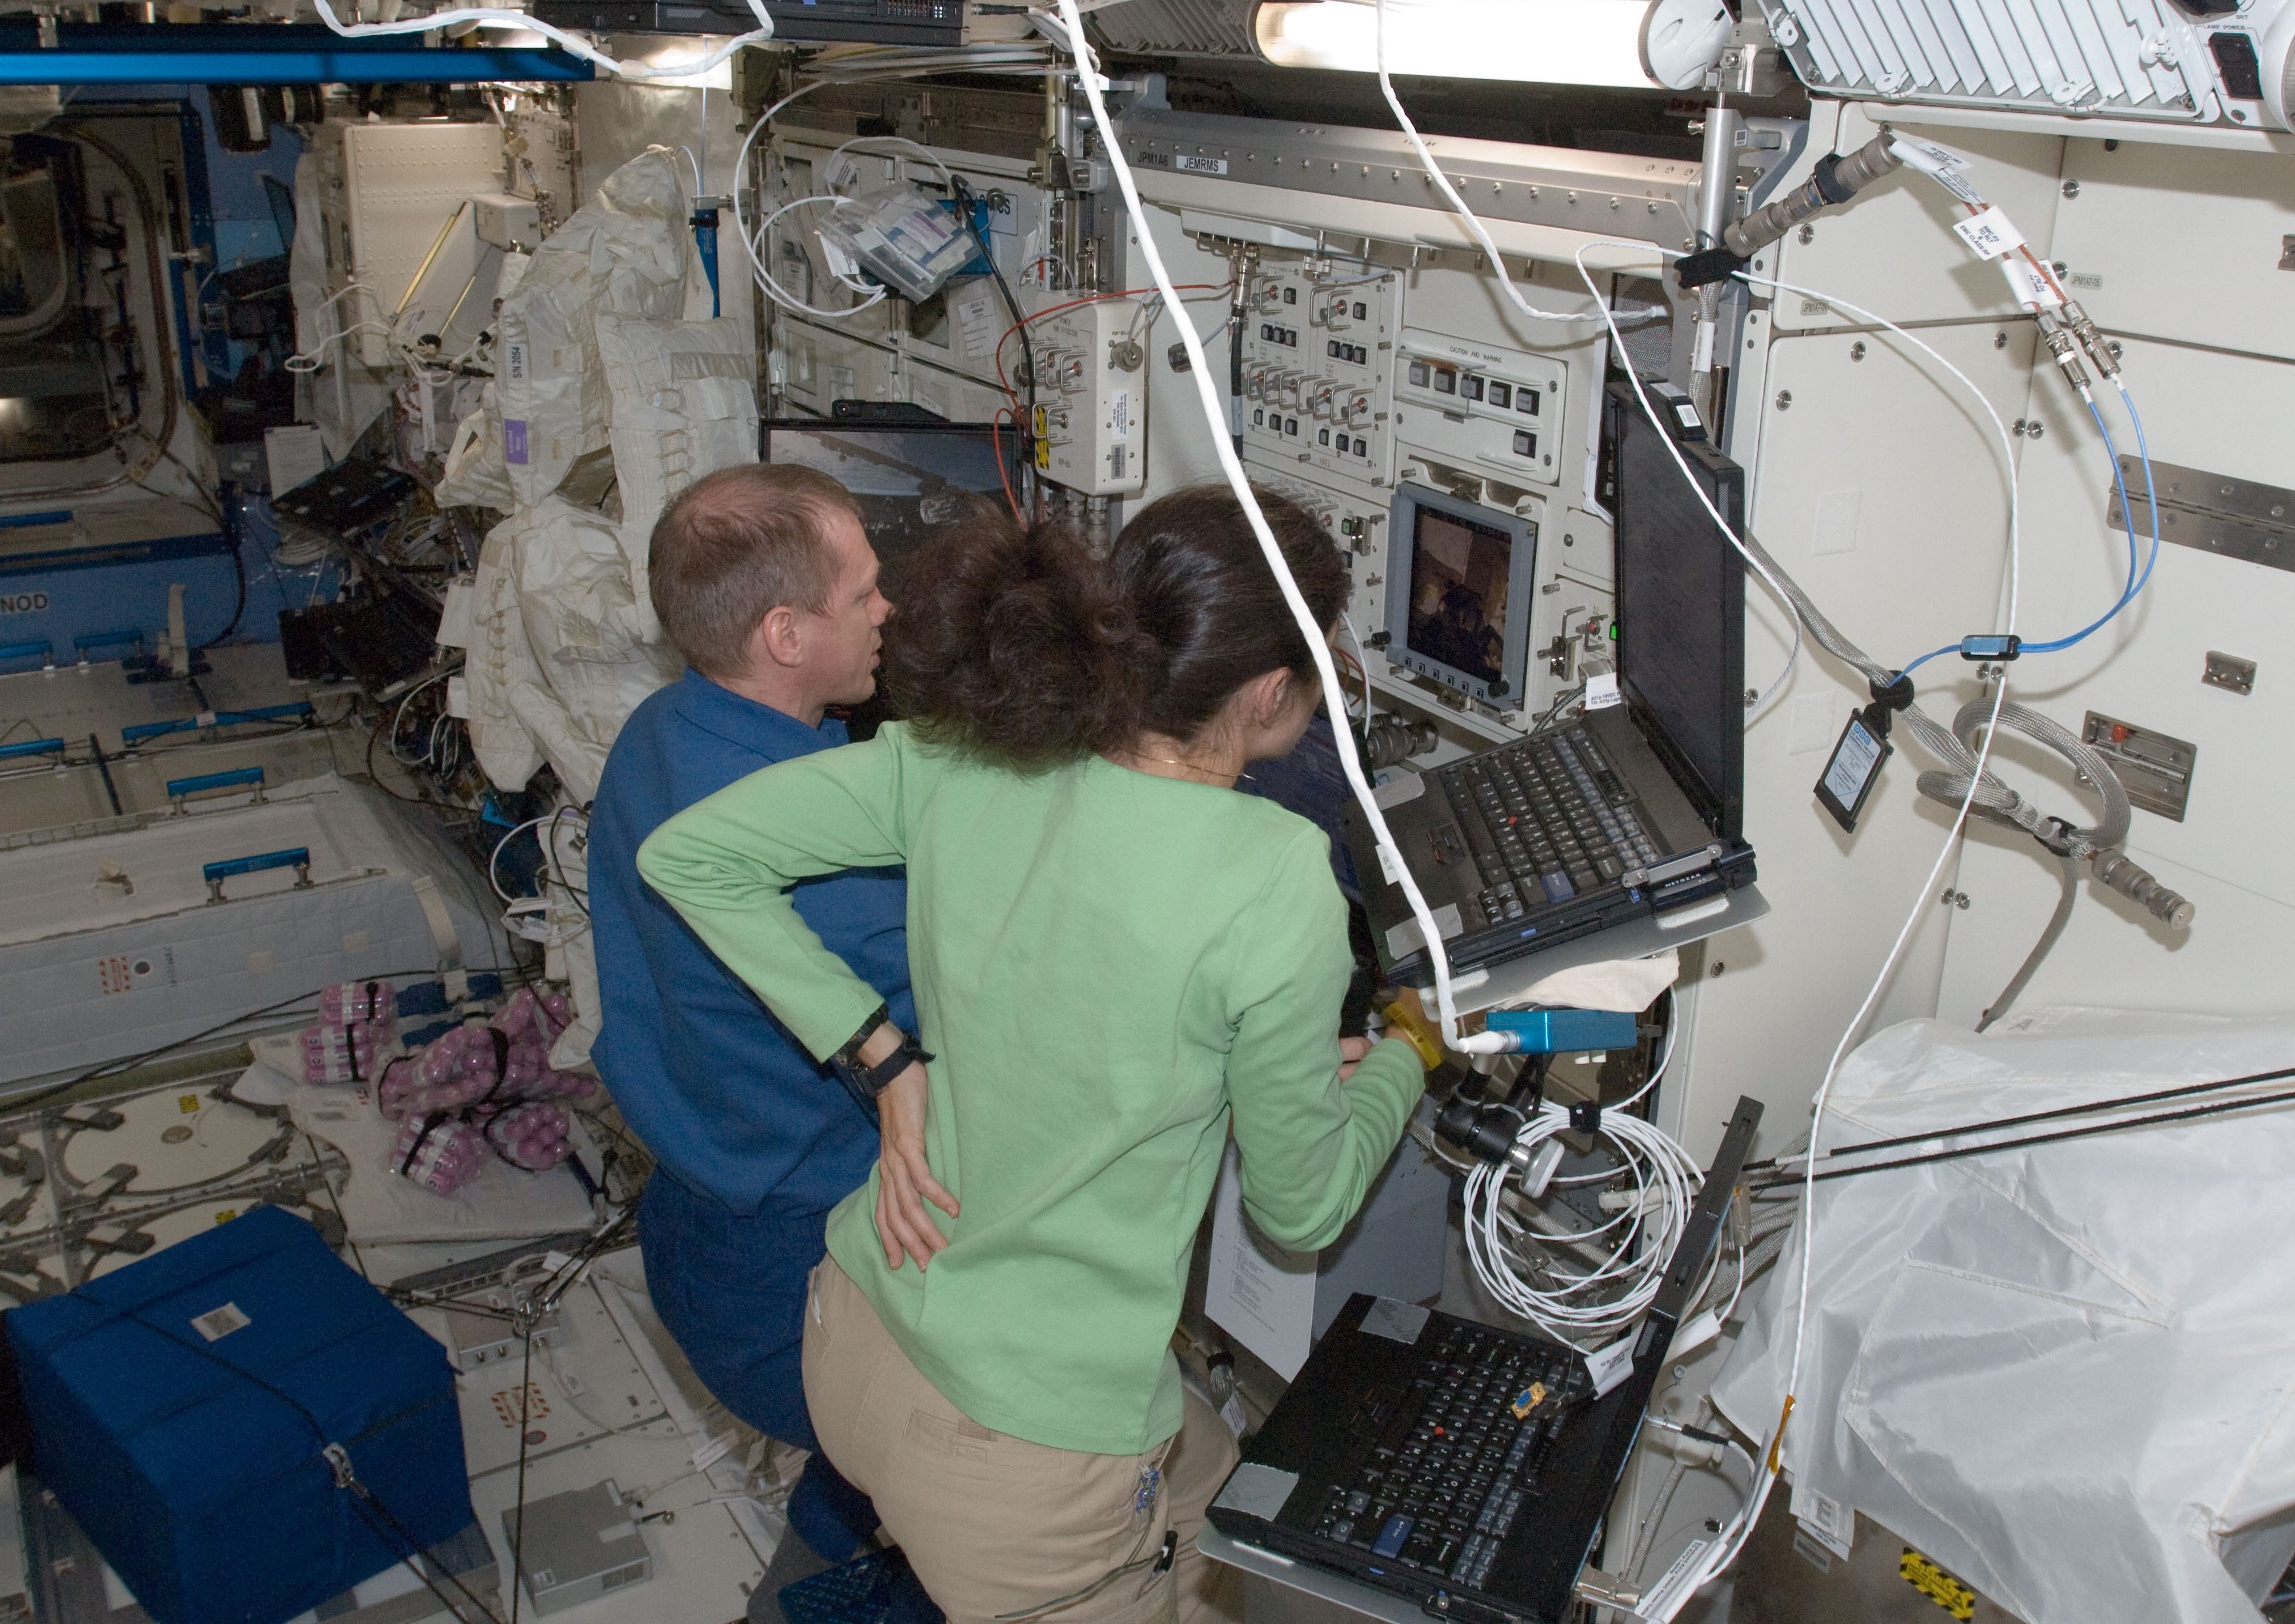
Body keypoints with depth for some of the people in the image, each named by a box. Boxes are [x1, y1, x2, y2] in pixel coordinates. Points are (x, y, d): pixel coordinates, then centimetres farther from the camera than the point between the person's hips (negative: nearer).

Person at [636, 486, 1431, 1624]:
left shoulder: (964, 757, -9)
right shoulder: (1275, 888, -25)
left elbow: (686, 854, -1)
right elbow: (1300, 1207, -10)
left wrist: (882, 1055, -1)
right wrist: (1399, 1067, 11)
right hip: (1017, 1464, -6)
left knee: (1211, 1487, 30)